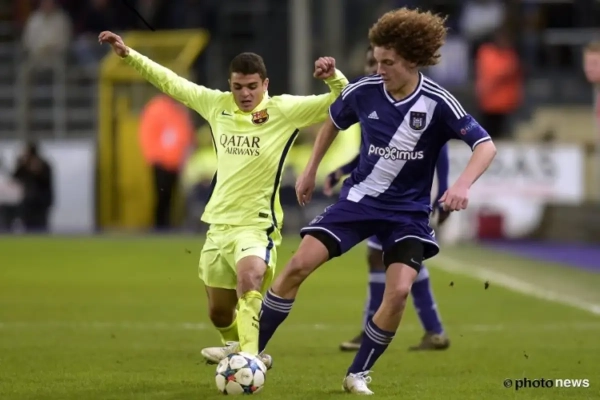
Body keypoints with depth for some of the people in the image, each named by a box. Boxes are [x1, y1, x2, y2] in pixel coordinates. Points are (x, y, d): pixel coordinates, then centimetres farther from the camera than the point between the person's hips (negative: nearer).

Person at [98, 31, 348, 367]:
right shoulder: (217, 104, 3)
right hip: (219, 223, 6)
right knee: (219, 312, 16)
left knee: (249, 279, -36)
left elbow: (344, 103, -12)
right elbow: (172, 82, 14)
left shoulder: (284, 110, -9)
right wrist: (128, 55, 15)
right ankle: (238, 347, 45)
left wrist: (333, 77, -32)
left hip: (257, 225, -6)